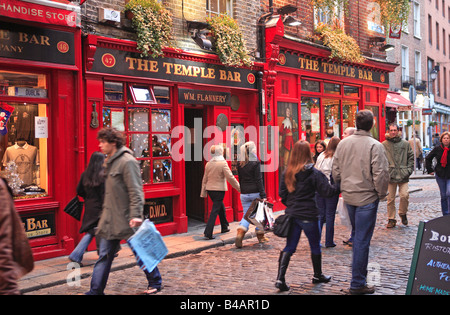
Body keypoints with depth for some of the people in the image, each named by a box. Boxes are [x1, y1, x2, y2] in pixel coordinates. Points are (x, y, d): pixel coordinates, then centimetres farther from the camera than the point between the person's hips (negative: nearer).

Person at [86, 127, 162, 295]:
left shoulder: (127, 161, -15)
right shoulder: (110, 162, 13)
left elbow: (135, 191, -19)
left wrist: (136, 215, -25)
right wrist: (105, 211, 20)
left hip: (126, 219, -8)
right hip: (110, 219, 8)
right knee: (104, 256, 9)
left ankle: (155, 283, 25)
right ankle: (96, 290, 16)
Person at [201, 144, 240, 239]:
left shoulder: (208, 164, 5)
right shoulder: (223, 163, -13)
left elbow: (205, 179, 10)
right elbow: (230, 178, -15)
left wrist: (203, 192, 17)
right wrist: (239, 188, -6)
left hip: (210, 189, 7)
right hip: (219, 189, -7)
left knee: (221, 207, 23)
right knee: (215, 210, -4)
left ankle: (224, 227, 34)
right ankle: (208, 232, -10)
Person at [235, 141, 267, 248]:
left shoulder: (240, 164, 6)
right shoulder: (255, 163, -10)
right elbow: (259, 180, -13)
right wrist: (263, 195, -12)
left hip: (244, 194, 4)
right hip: (255, 193, -4)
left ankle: (240, 232, -18)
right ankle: (260, 236, 24)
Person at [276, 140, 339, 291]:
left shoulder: (287, 172, 1)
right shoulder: (313, 173, -14)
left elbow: (282, 193, 6)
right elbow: (327, 191, -14)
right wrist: (340, 188, 1)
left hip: (292, 215, 4)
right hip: (308, 215, -4)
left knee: (289, 247, 9)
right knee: (315, 246, 16)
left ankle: (280, 278, 0)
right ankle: (318, 275, 32)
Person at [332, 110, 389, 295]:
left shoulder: (343, 143, 3)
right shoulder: (374, 146, -14)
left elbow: (336, 171, 7)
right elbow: (380, 174, -18)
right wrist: (381, 194, -3)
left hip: (348, 196, 6)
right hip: (367, 198, -6)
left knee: (358, 236, 24)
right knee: (362, 240, 0)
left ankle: (359, 270, 37)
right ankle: (357, 284, 6)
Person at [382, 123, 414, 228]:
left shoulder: (405, 144, 8)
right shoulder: (384, 145, 4)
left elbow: (411, 157, 13)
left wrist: (409, 169, 3)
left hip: (403, 175, 0)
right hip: (390, 176, 0)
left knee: (404, 195, -11)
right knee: (390, 198, 4)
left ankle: (403, 213, 16)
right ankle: (391, 219, 16)